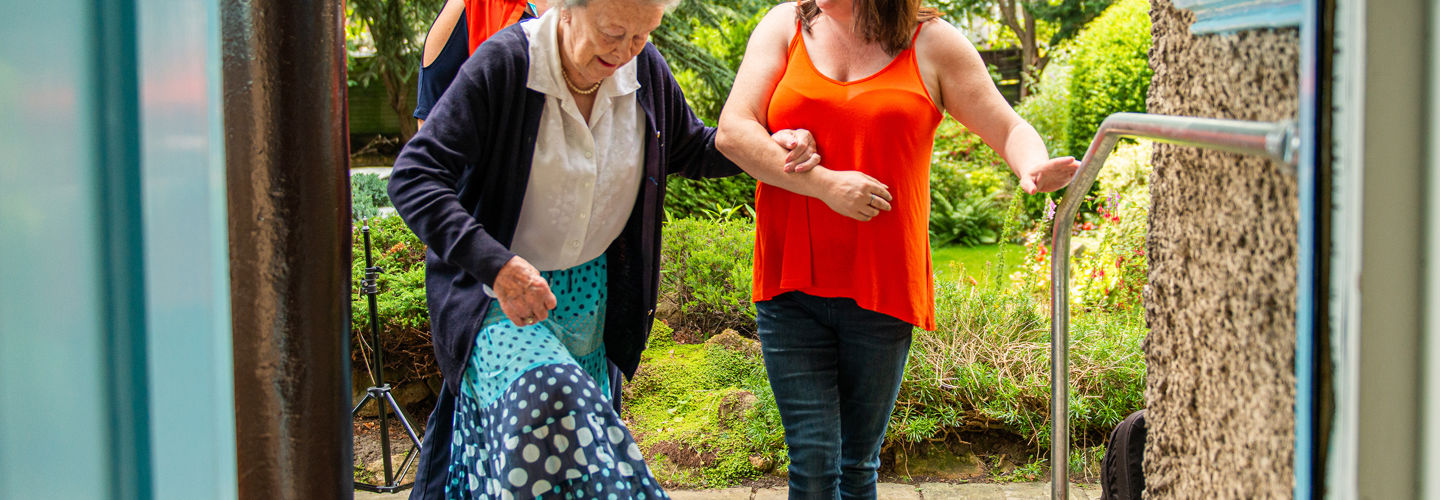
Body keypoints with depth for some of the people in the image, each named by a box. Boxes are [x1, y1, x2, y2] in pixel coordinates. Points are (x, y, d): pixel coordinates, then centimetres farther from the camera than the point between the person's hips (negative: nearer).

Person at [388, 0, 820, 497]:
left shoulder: (644, 69, -2)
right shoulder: (505, 63, -19)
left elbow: (690, 149, 16)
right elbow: (414, 176, -22)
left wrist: (767, 144, -5)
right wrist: (494, 263, -33)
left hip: (590, 292, 5)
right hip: (503, 289, -5)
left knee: (580, 433, 7)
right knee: (545, 400, -30)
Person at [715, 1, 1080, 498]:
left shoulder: (933, 42, 5)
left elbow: (1011, 130, 6)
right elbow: (732, 131, -3)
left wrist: (1033, 167, -19)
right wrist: (824, 183, -15)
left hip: (882, 290, 0)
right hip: (791, 288, 0)